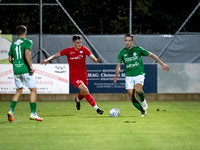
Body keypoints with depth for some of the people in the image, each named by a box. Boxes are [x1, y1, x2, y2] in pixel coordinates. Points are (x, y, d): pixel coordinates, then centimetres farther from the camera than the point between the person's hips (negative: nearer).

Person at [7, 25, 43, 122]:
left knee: (18, 91, 15)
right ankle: (33, 113, 1)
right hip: (25, 69, -6)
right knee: (33, 90, 5)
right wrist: (31, 66, -19)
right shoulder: (27, 42, -4)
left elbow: (10, 59, 14)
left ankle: (11, 110, -2)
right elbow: (27, 53, -20)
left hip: (16, 70, 6)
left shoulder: (13, 44, 13)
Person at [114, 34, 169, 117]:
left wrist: (162, 64, 0)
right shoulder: (122, 52, 2)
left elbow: (151, 55, 2)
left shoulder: (137, 49, -4)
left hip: (139, 74, -3)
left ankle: (143, 100, 1)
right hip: (129, 76, 3)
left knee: (138, 90, -31)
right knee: (131, 96, -6)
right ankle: (143, 111, 11)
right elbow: (118, 65, 2)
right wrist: (116, 74, -19)